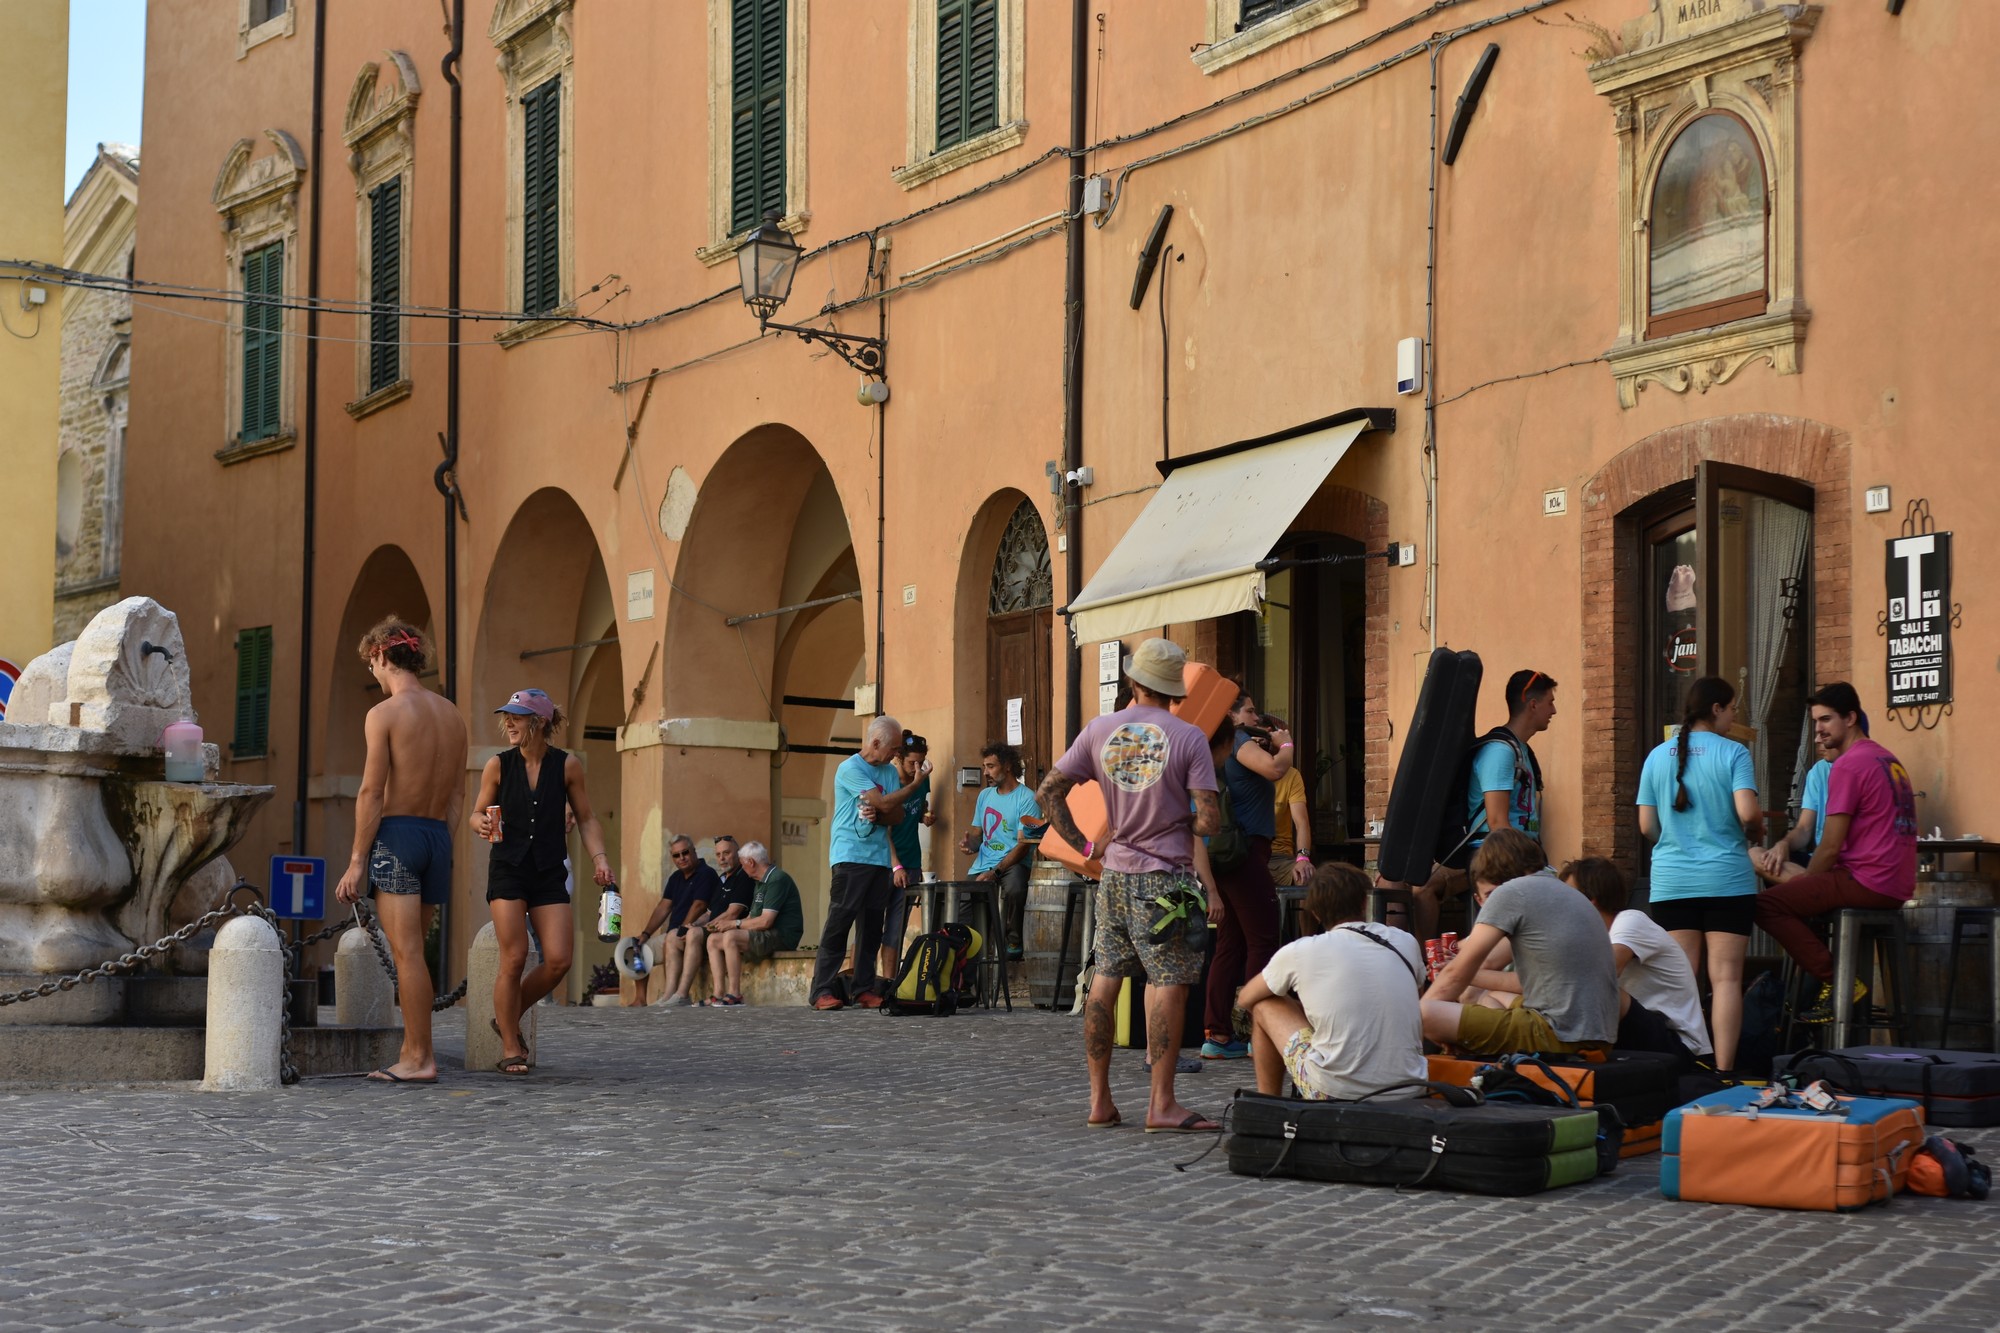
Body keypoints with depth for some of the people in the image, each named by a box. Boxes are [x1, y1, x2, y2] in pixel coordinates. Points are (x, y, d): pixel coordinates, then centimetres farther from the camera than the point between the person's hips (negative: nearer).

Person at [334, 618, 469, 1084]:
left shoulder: (384, 714, -8)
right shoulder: (451, 714, 13)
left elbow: (372, 794, -12)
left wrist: (356, 862, -9)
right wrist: (441, 845, 17)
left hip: (396, 835, -7)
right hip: (438, 836, 7)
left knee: (407, 952, -7)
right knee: (411, 950, 14)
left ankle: (420, 1058, -9)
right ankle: (412, 1049, 14)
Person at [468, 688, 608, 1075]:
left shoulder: (567, 765, 1)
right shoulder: (498, 765, 0)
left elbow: (586, 819, 8)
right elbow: (478, 814, 10)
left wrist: (599, 858, -5)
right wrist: (482, 824, -13)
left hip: (550, 873, 1)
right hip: (508, 869, -1)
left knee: (559, 960, -7)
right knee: (514, 959, -7)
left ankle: (509, 1018, 19)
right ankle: (510, 1050, 6)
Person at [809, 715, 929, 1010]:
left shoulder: (890, 772, 15)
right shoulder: (849, 769, -7)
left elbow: (897, 816, 10)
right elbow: (885, 803, -13)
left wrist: (877, 816, -11)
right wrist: (917, 781, -5)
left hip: (880, 859, 7)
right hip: (850, 857, -7)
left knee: (871, 927, 5)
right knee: (838, 923, -9)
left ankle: (863, 989, 9)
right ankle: (821, 991, -9)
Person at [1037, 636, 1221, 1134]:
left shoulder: (1099, 731, 3)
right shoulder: (1188, 737, -8)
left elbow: (1049, 792, 5)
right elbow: (1209, 820, -11)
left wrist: (1082, 845, 11)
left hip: (1114, 874, 5)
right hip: (1165, 878, -5)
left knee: (1105, 980, 10)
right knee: (1168, 983, -3)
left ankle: (1099, 1100, 15)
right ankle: (1162, 1104, -5)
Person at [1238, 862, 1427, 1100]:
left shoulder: (1298, 953, -2)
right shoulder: (1405, 942, 6)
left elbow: (1246, 999, 16)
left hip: (1336, 1095, -4)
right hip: (1410, 1096, 4)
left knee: (1265, 1006, 17)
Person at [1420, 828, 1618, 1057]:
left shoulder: (1510, 892, -6)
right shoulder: (1563, 892, 20)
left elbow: (1457, 973, -1)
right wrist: (1471, 974, 31)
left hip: (1562, 1036, -10)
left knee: (1425, 1014, -15)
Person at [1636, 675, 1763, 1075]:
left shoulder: (1657, 756, 7)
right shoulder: (1733, 753, -5)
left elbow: (1646, 826, 6)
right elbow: (1748, 813, -16)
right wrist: (1757, 834, 6)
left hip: (1671, 882, 3)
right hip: (1727, 880, -3)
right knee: (1726, 978, -1)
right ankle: (1723, 1069, -4)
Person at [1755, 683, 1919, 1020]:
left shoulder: (1848, 765, -11)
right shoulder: (1889, 760, 18)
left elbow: (1831, 847, -13)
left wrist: (1800, 882, 4)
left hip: (1867, 881, -10)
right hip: (1897, 887, 10)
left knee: (1766, 904, -12)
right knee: (1800, 895, 28)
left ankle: (1837, 981, -11)